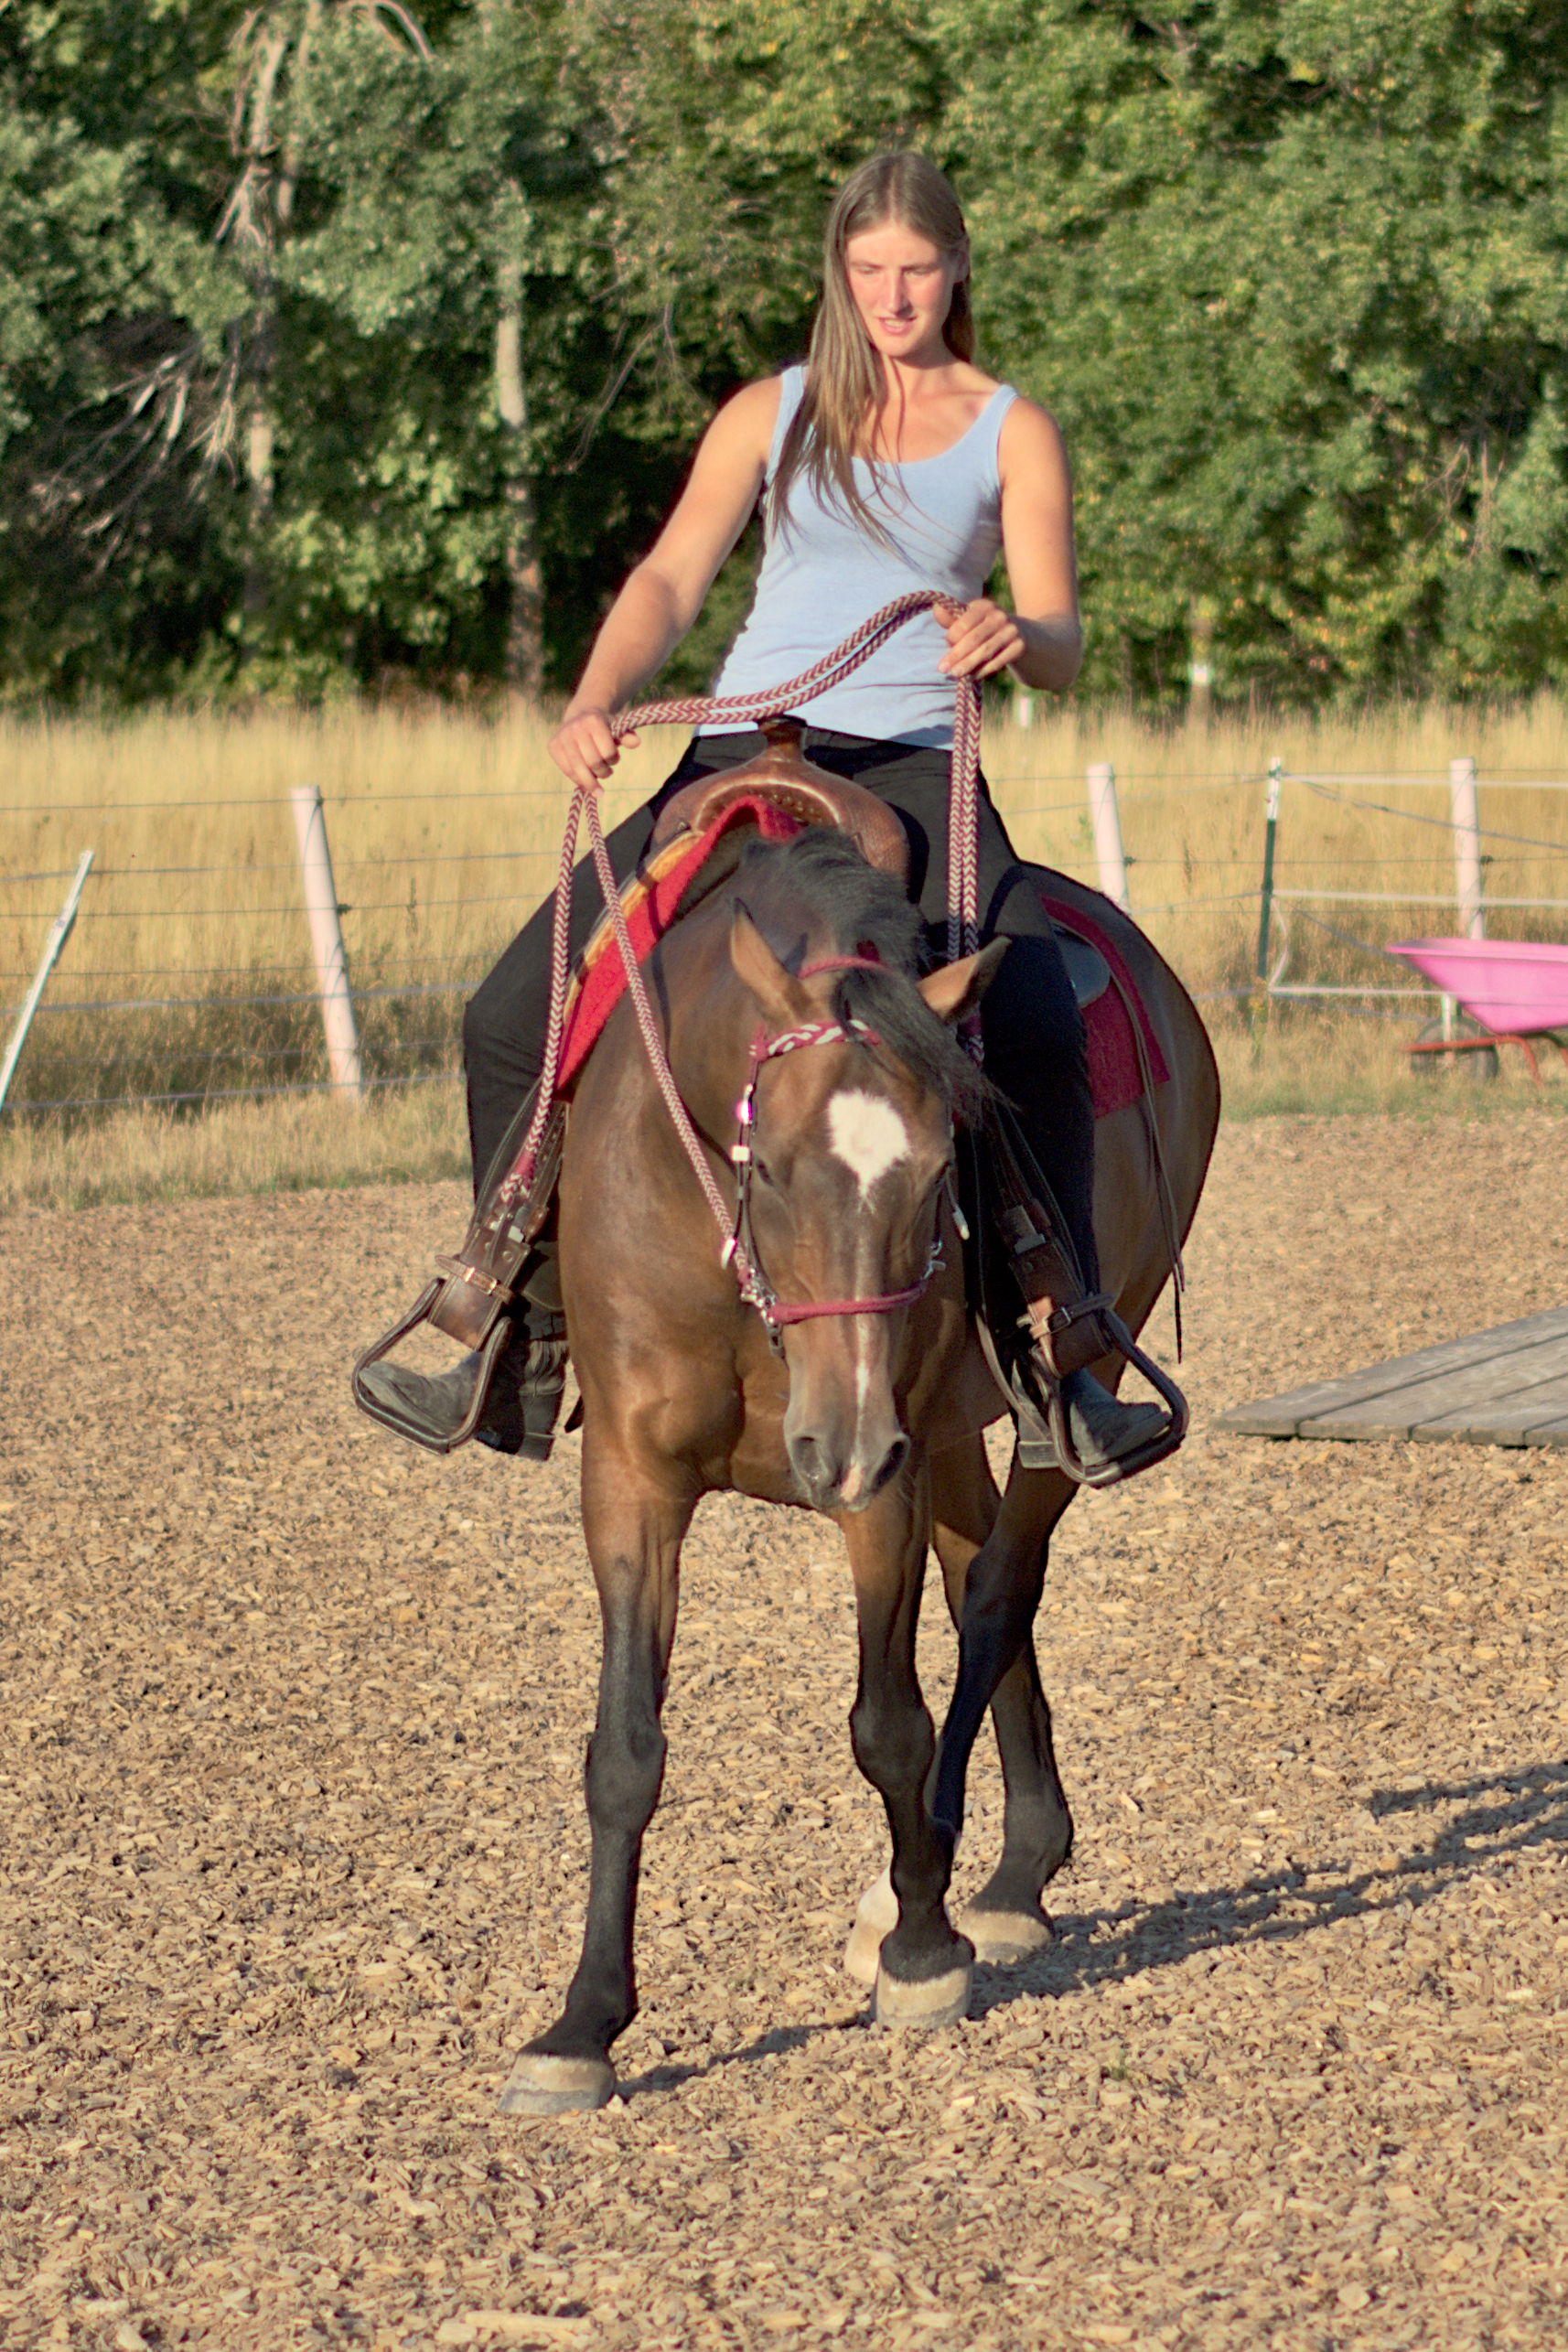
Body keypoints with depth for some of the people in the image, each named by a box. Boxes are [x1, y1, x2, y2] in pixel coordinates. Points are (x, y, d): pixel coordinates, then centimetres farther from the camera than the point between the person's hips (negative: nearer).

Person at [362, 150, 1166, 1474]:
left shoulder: (1010, 433, 8)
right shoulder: (772, 416, 14)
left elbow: (1062, 646, 0)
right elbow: (671, 582, 7)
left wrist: (1016, 639, -25)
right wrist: (597, 703, -13)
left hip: (910, 767, -3)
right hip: (743, 755, 3)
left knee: (1036, 1032, -31)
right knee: (515, 1021, -5)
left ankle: (1069, 1360, -27)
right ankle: (532, 1349, 8)